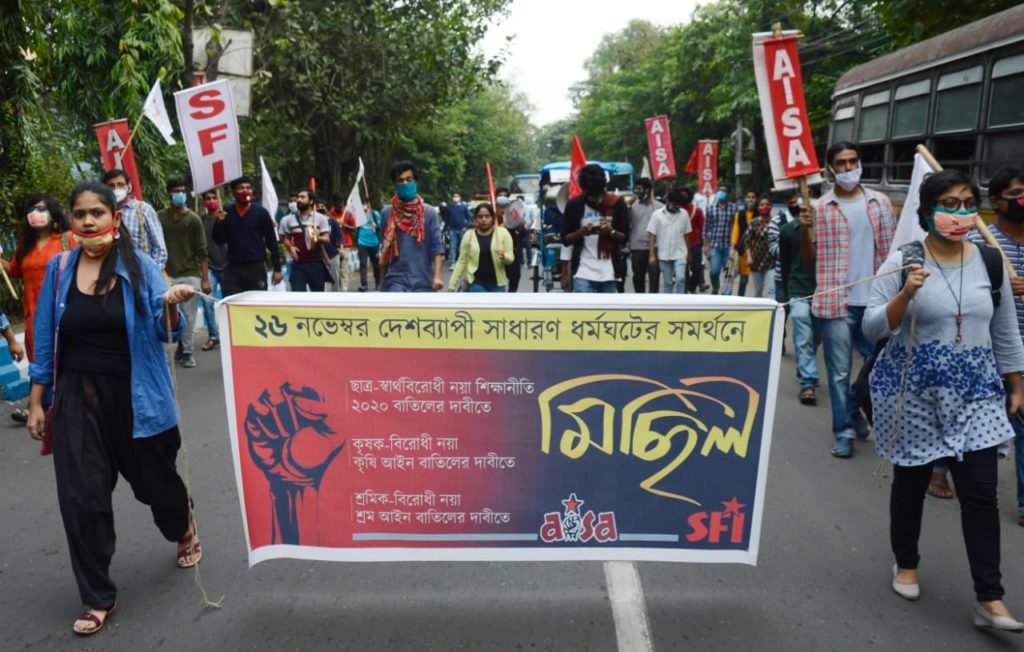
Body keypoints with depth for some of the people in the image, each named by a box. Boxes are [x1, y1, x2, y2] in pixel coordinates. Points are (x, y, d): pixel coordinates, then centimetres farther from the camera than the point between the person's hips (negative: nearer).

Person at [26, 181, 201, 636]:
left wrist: (171, 306, -33)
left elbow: (166, 331, -10)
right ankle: (98, 598, 19)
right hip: (78, 398, 2)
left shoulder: (140, 266, -7)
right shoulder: (59, 269, 0)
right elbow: (45, 339, 5)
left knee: (153, 477, 14)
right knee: (81, 497, 2)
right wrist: (36, 402, 4)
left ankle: (184, 531, 48)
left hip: (135, 395, -2)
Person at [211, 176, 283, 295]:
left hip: (257, 267, -2)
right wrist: (219, 223, -12)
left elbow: (272, 241, -1)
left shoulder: (261, 212, -2)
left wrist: (277, 268, -4)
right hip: (233, 268, 2)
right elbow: (219, 241, 6)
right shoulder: (226, 212, 5)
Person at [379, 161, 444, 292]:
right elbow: (384, 249, 12)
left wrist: (437, 276, -15)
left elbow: (437, 247, -3)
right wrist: (382, 279, 15)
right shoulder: (387, 213, 4)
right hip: (395, 278, 0)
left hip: (422, 280, 1)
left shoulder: (429, 212, 0)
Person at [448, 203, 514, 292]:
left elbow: (510, 259, -1)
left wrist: (503, 255, -25)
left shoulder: (502, 233, -2)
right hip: (477, 283, -1)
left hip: (497, 283, 1)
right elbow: (462, 262, 3)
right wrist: (452, 284, -1)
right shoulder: (469, 235, -1)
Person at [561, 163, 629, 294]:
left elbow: (625, 237, 5)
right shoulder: (574, 205, 0)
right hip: (583, 272, -1)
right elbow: (565, 239, 3)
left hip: (609, 272, 2)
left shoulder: (617, 203, 2)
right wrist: (581, 232, -17)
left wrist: (611, 232, -17)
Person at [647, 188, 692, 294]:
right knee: (667, 282, 8)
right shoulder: (657, 214, -4)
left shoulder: (684, 214, 1)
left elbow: (686, 234, 9)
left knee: (680, 279, -12)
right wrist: (652, 255, -8)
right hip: (664, 255, 0)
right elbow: (652, 236, -4)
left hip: (680, 254, 0)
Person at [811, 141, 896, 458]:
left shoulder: (880, 202, 9)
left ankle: (856, 406, 36)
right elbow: (810, 258, -1)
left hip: (876, 300, 3)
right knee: (839, 370, 3)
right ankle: (844, 431, 16)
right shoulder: (819, 207, 1)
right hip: (836, 301, -3)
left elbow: (891, 249, 12)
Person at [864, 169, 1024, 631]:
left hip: (975, 391, 3)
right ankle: (906, 564, 35)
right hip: (914, 390, -2)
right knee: (910, 482, 12)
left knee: (981, 493, 0)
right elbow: (872, 329, -12)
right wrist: (906, 295, -27)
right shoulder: (902, 261, -10)